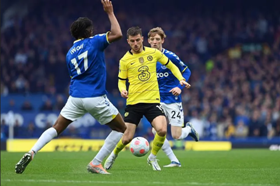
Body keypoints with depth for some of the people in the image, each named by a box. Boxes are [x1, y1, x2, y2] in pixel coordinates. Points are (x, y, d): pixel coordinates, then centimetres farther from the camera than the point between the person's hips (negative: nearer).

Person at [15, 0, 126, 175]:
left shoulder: (70, 53, 15)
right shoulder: (94, 42, -2)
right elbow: (117, 34, -10)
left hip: (75, 96, 5)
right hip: (96, 98, -5)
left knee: (56, 128, 9)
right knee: (121, 129, 11)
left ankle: (32, 152, -16)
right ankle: (96, 163, 5)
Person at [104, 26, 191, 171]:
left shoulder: (154, 53, 3)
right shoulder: (125, 60, -1)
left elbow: (171, 66, 16)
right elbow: (121, 80, 9)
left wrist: (181, 79, 3)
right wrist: (122, 90, -13)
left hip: (152, 101, 1)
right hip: (133, 103, -1)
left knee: (162, 130, -22)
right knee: (127, 138, -4)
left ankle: (153, 157, 4)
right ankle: (114, 155, 30)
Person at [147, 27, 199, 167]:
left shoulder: (170, 56, -11)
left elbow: (186, 71, -3)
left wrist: (180, 87, -17)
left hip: (173, 100, -4)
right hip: (158, 101, 4)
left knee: (176, 136, -7)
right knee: (156, 131, -14)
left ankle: (188, 129, 31)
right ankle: (174, 161, 1)